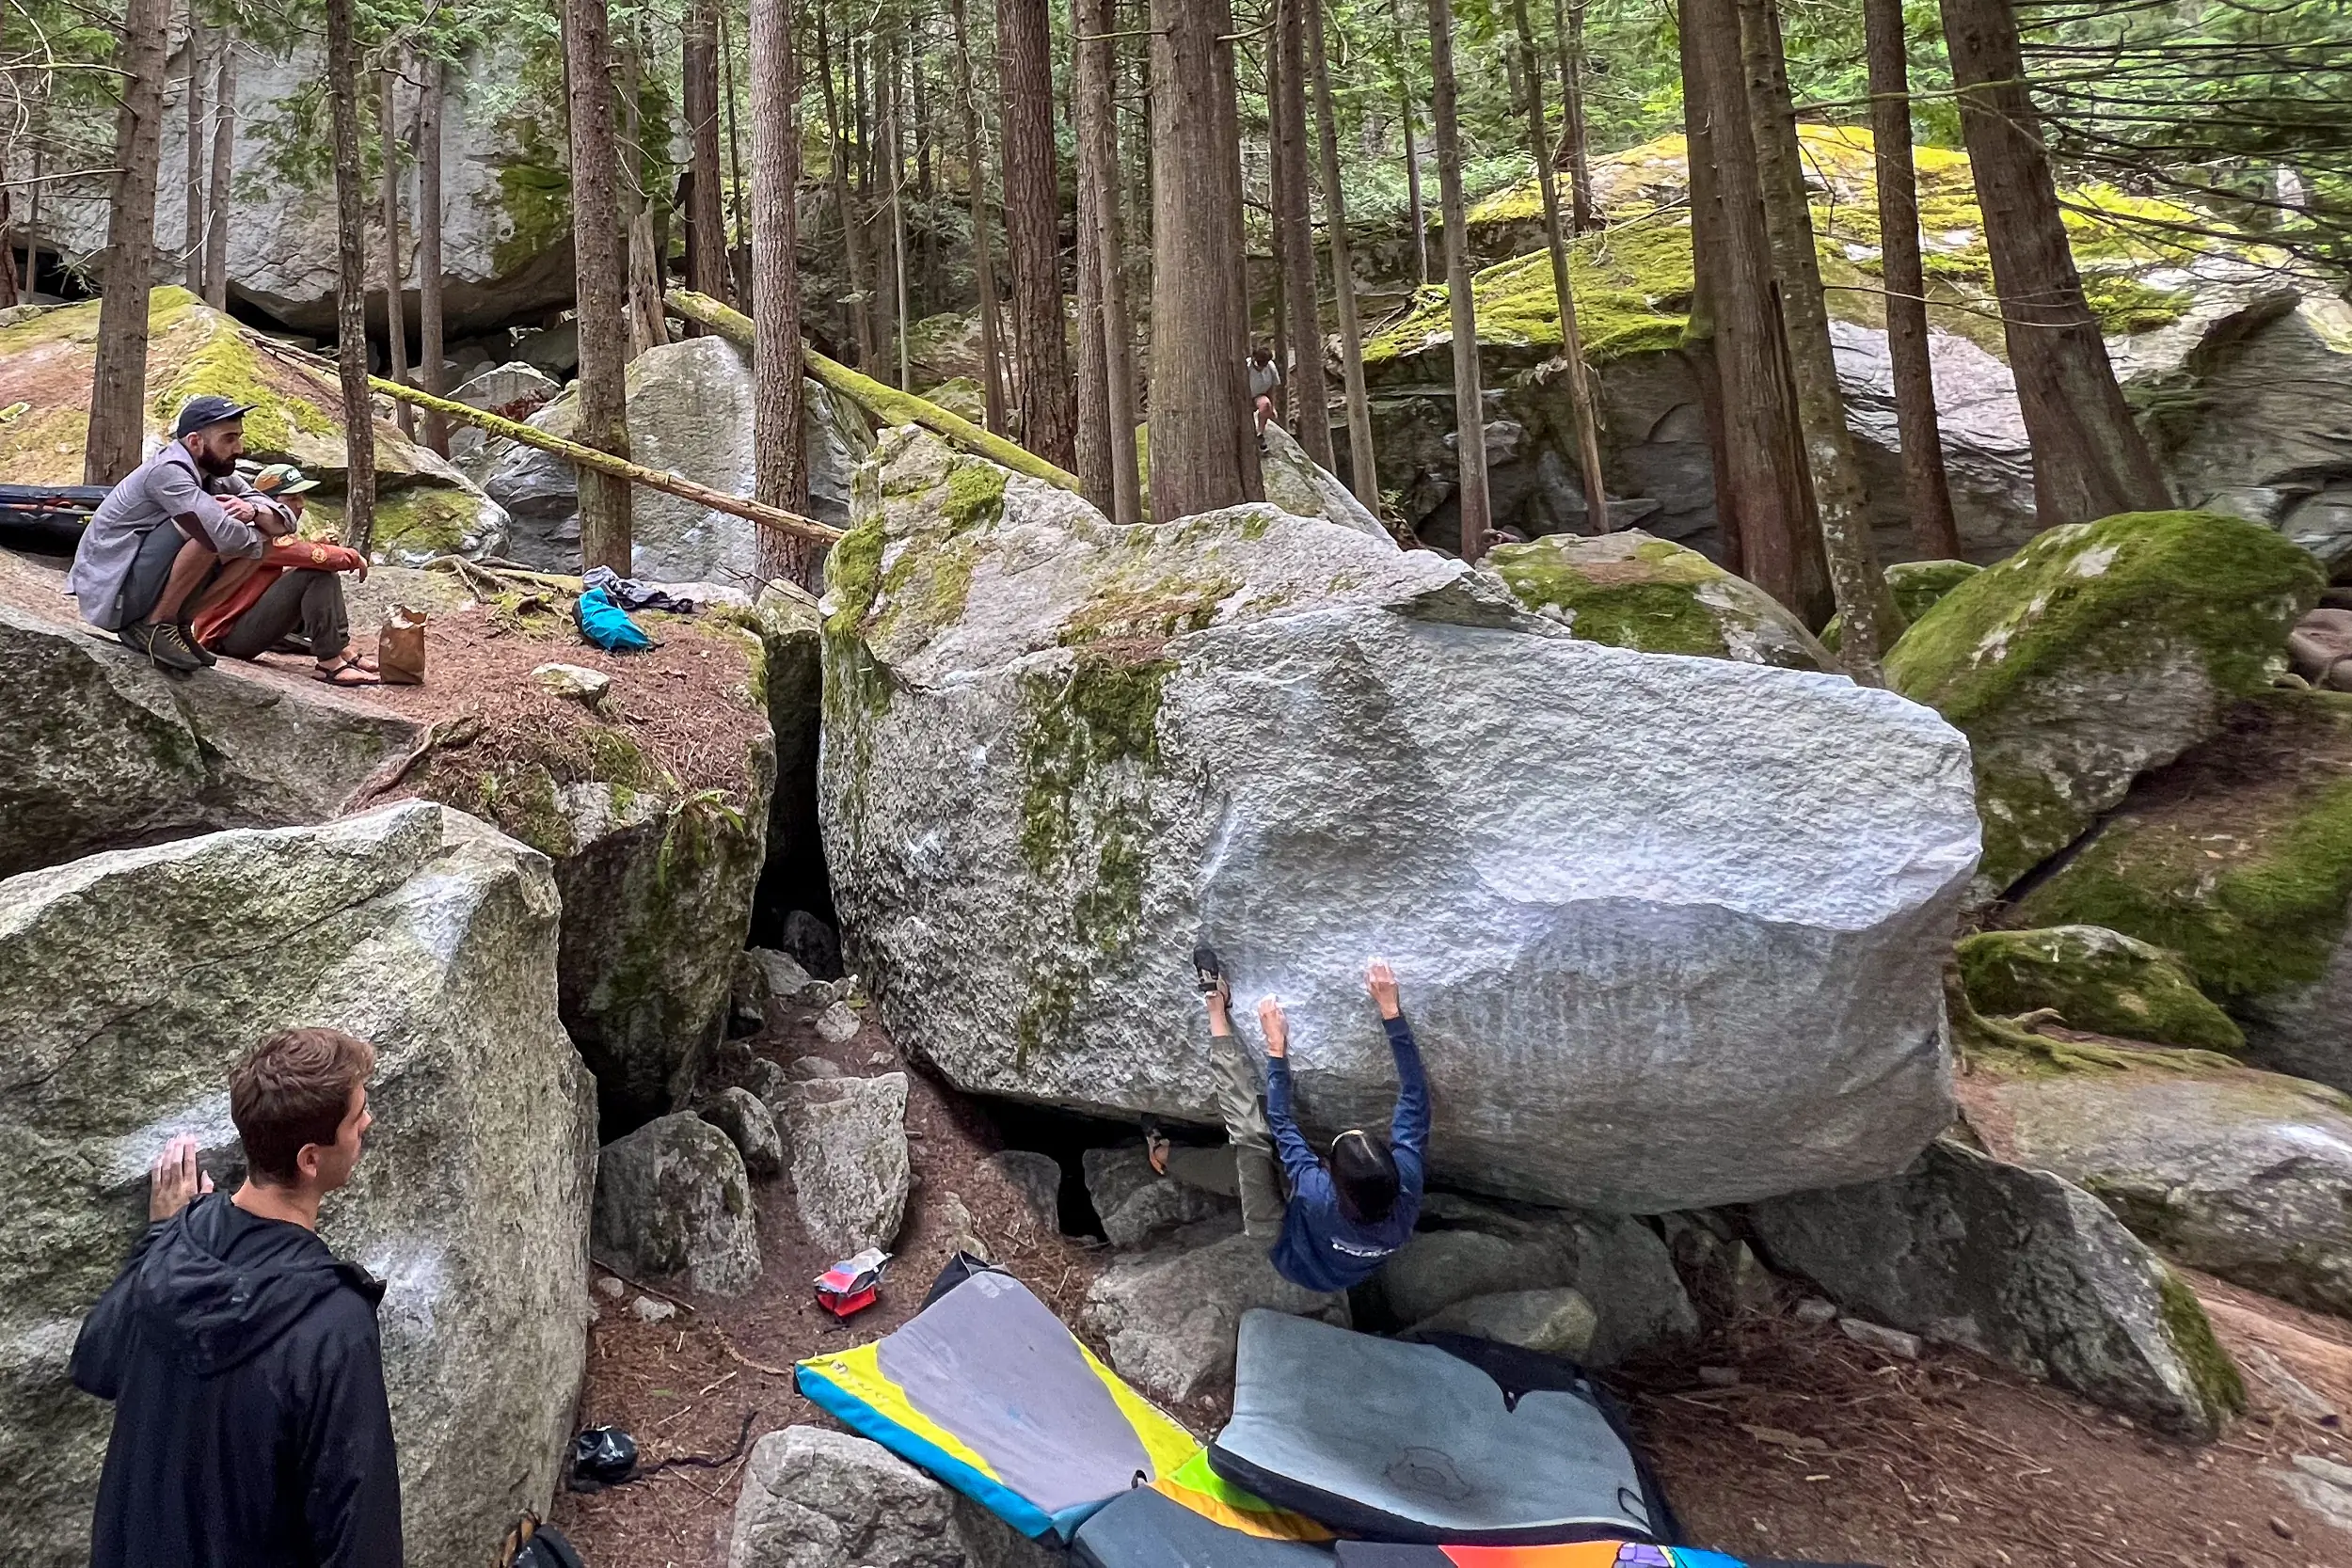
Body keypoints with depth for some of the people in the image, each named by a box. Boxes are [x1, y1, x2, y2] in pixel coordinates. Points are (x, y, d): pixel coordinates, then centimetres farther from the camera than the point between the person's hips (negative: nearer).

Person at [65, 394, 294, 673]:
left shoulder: (216, 476, 5)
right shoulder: (168, 471, -20)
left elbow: (285, 521, 4)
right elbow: (225, 535, -34)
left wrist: (253, 511, -18)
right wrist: (258, 536, -12)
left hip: (147, 589, 8)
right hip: (111, 593, -8)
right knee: (210, 530, -28)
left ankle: (174, 621, 2)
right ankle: (153, 625, -13)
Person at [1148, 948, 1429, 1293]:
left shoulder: (1320, 1196, -42)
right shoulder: (1406, 1184, -35)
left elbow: (1281, 1124, -30)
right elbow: (1414, 1095, -29)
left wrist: (1276, 1047, -28)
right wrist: (1390, 1009, -33)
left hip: (1288, 1246, -4)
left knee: (1252, 1140, -13)